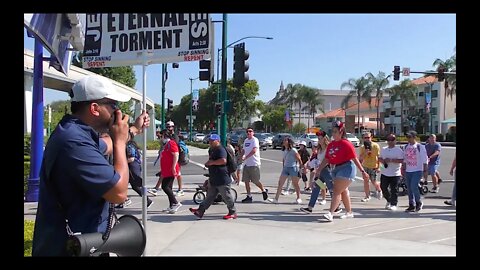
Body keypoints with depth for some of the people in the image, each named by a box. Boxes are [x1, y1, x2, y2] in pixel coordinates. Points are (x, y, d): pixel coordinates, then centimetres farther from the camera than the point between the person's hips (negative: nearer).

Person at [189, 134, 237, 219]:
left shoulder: (220, 149, -15)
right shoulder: (211, 150, 17)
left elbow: (223, 161, -30)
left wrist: (212, 162, -20)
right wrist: (208, 163, 13)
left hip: (222, 179, -10)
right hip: (213, 179, 10)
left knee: (227, 196, 0)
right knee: (210, 196, 14)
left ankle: (233, 213, 11)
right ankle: (200, 210, 17)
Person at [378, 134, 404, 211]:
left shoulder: (398, 150, -5)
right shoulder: (383, 149, 13)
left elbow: (401, 160, -14)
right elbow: (379, 158, 19)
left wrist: (391, 160, -22)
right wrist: (383, 161, -3)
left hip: (395, 174, -6)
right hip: (384, 173, 6)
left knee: (394, 190, -4)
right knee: (383, 188, 9)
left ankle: (393, 204, 5)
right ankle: (389, 201, 32)